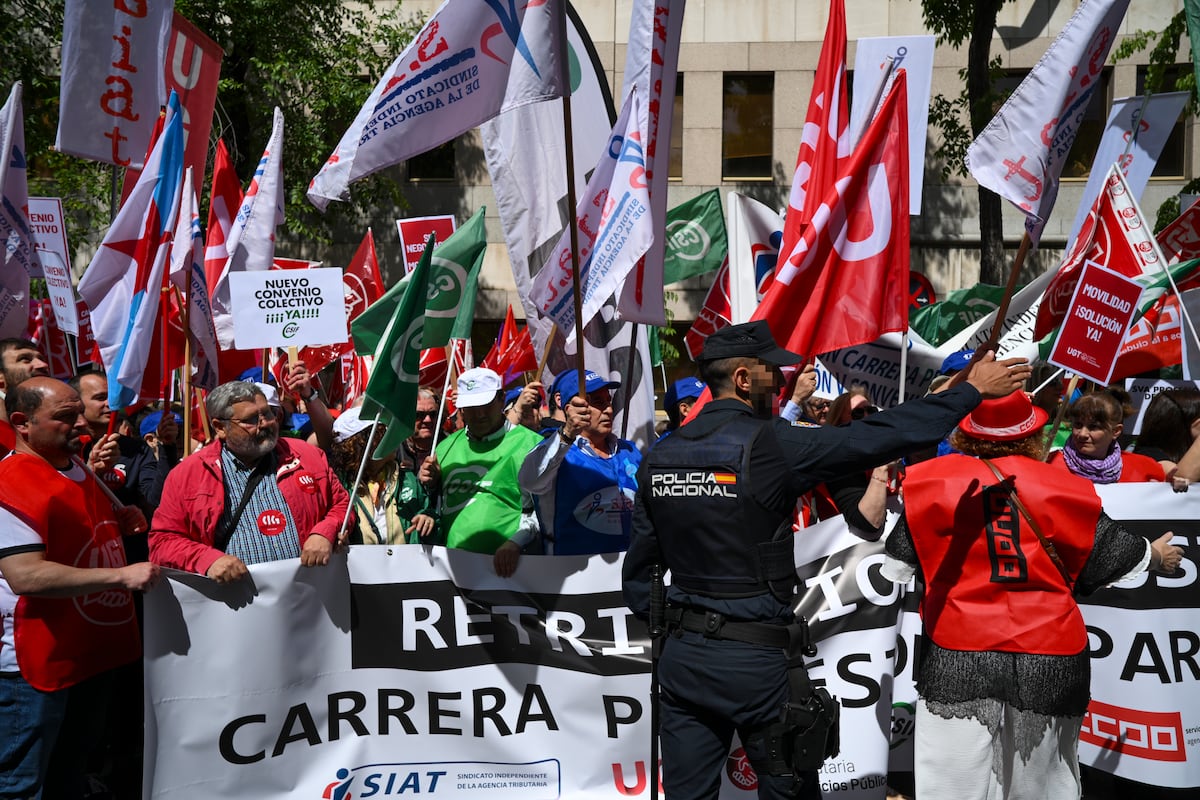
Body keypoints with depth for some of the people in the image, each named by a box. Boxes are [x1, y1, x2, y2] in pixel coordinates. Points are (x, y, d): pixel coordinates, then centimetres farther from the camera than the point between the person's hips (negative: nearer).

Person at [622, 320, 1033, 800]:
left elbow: (638, 570, 8)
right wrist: (972, 390, -3)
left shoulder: (659, 457, 4)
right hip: (756, 659, -5)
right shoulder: (769, 445, -14)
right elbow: (878, 437, -13)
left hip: (682, 656, 6)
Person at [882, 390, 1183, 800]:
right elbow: (1114, 553, 11)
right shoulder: (1061, 488, -3)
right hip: (1049, 659, 1)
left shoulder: (935, 480, -4)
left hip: (959, 660, -1)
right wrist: (1157, 555, 32)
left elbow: (896, 568, 0)